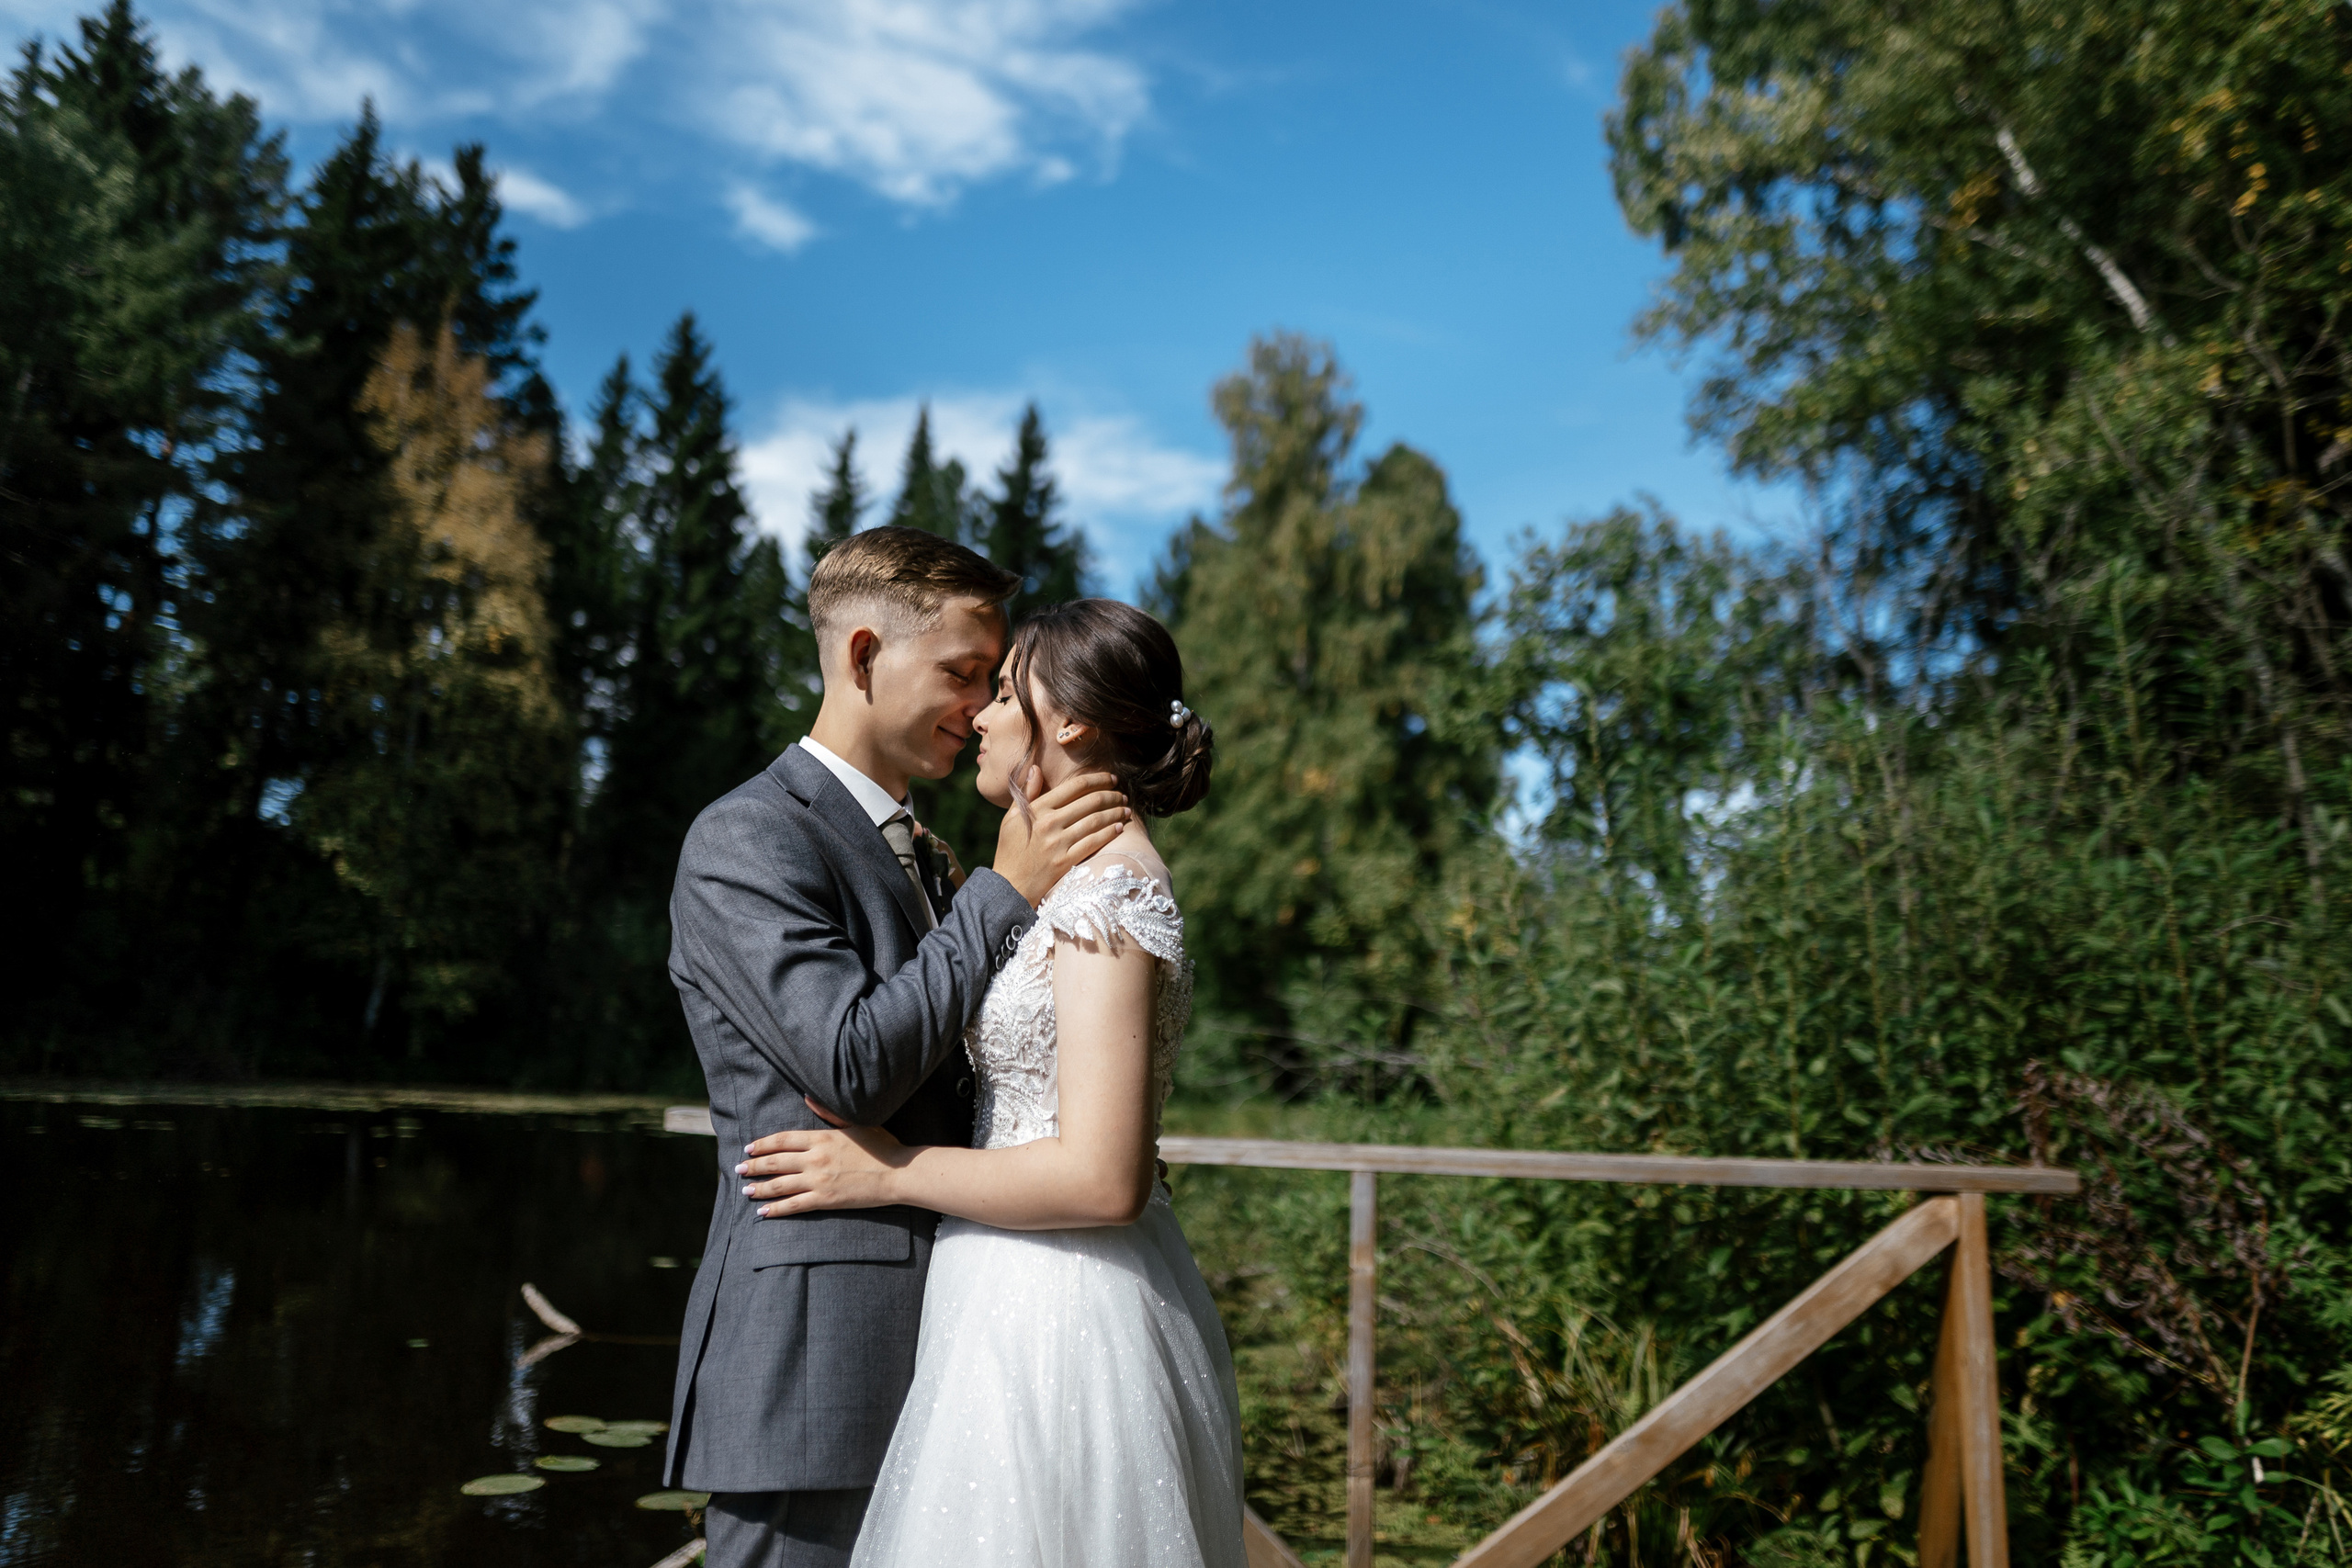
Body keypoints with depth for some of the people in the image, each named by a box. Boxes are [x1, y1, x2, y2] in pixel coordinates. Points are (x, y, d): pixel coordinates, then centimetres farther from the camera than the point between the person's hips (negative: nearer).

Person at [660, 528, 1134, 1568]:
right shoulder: (745, 841, -11)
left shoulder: (924, 857, 17)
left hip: (932, 1340, 8)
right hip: (814, 1354, -8)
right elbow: (853, 1065, -21)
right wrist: (1007, 891, -15)